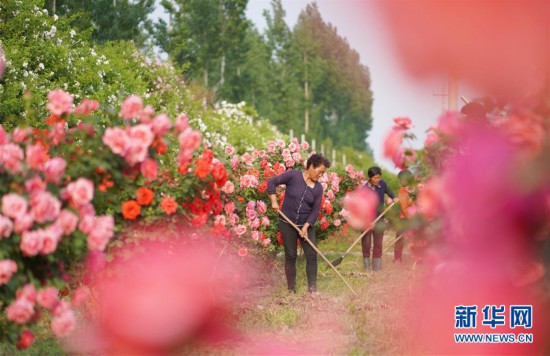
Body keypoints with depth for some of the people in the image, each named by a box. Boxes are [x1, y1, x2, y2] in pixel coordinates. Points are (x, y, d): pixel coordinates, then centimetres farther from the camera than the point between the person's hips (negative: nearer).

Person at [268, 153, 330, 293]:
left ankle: (312, 289, 0)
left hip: (306, 225, 3)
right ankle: (292, 289, 11)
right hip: (287, 224, -3)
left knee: (312, 255, -6)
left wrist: (306, 226, -14)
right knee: (290, 256, 2)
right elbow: (272, 182, -10)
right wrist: (274, 201, -16)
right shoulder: (293, 175, -11)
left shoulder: (318, 188, -1)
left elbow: (315, 210, -3)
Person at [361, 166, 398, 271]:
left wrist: (394, 197, 1)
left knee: (378, 243, 6)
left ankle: (377, 265, 13)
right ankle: (367, 264, 17)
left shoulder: (382, 184, -3)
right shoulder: (365, 189, -18)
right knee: (366, 243, 3)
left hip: (379, 219, 4)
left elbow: (388, 191, 21)